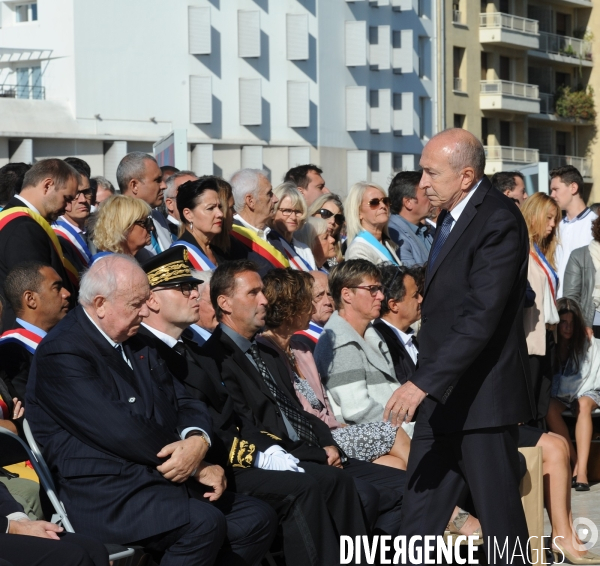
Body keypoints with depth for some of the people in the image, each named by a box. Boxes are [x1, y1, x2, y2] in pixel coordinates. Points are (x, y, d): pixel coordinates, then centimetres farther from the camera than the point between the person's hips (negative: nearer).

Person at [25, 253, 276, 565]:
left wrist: (198, 439, -11)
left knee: (257, 518, -5)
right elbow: (119, 431, -20)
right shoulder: (61, 353, -12)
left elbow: (184, 403, 14)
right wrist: (194, 464, -11)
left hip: (164, 476, 9)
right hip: (104, 495, -9)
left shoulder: (137, 341, 16)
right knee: (203, 523, -30)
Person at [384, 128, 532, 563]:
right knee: (419, 518, 9)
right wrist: (426, 385, 13)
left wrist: (424, 383, -28)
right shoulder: (452, 215, 13)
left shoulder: (499, 221, -16)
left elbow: (482, 317, -24)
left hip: (481, 399, -9)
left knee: (501, 520, 2)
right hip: (440, 400, 9)